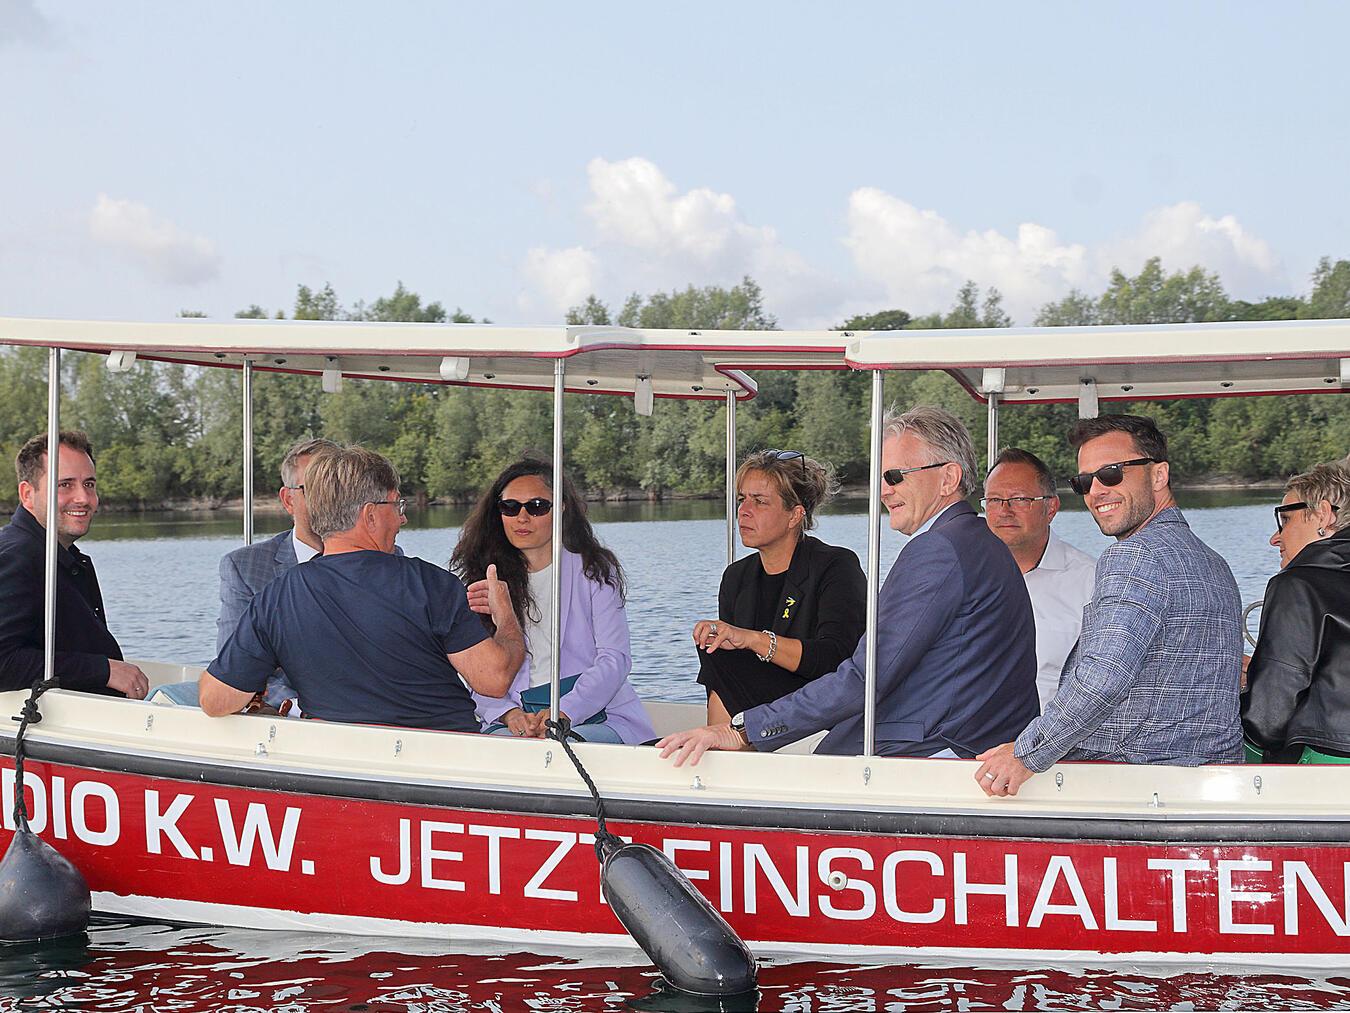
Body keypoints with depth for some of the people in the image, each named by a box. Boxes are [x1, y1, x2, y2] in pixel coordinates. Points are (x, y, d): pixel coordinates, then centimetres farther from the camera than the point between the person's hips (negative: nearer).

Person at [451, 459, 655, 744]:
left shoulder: (593, 570, 7)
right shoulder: (485, 579, 14)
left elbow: (614, 659, -4)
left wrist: (563, 713, -19)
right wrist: (509, 713, -14)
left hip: (596, 717, -2)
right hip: (517, 718, 2)